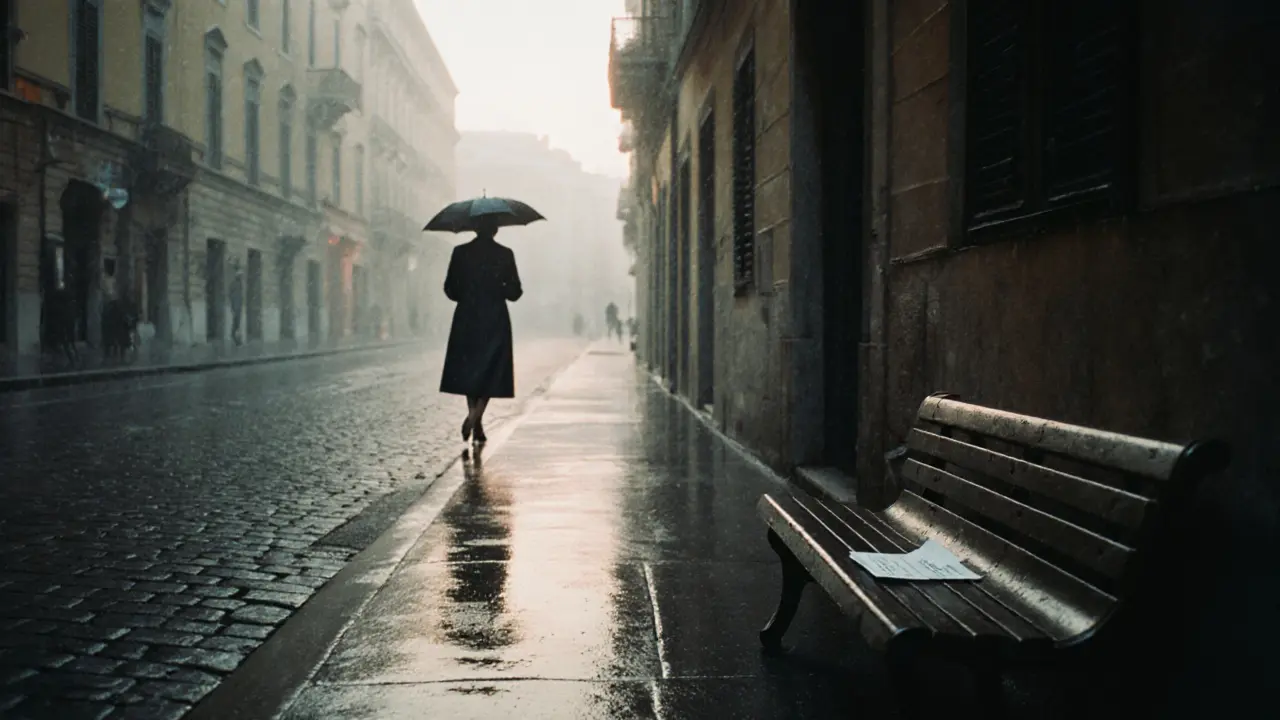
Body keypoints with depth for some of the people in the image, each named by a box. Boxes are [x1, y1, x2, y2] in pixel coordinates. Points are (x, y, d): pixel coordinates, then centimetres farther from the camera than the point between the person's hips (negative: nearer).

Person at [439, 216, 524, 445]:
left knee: (469, 370, 14)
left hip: (466, 319, 2)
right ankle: (474, 417, -13)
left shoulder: (460, 252, -1)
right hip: (495, 320, -2)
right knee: (489, 372, 5)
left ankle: (475, 423, 12)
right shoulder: (504, 254, -6)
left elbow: (450, 289, 2)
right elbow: (514, 292, -5)